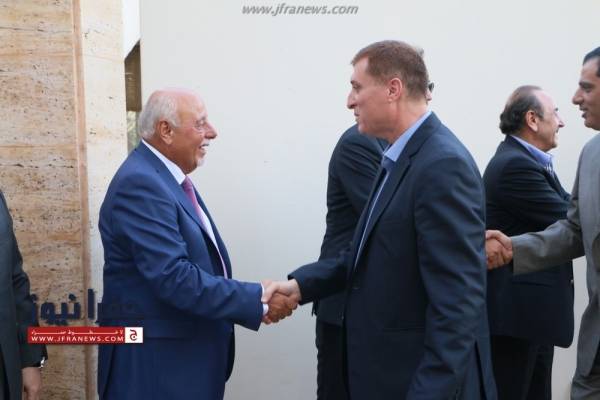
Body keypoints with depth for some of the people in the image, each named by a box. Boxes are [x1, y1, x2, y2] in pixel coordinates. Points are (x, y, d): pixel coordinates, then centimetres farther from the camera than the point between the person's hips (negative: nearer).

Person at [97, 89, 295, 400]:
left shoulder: (167, 176, 10)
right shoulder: (139, 183, -20)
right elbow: (174, 278, -27)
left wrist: (255, 297, 0)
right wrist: (257, 300, -22)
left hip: (187, 352, 9)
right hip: (155, 360, -9)